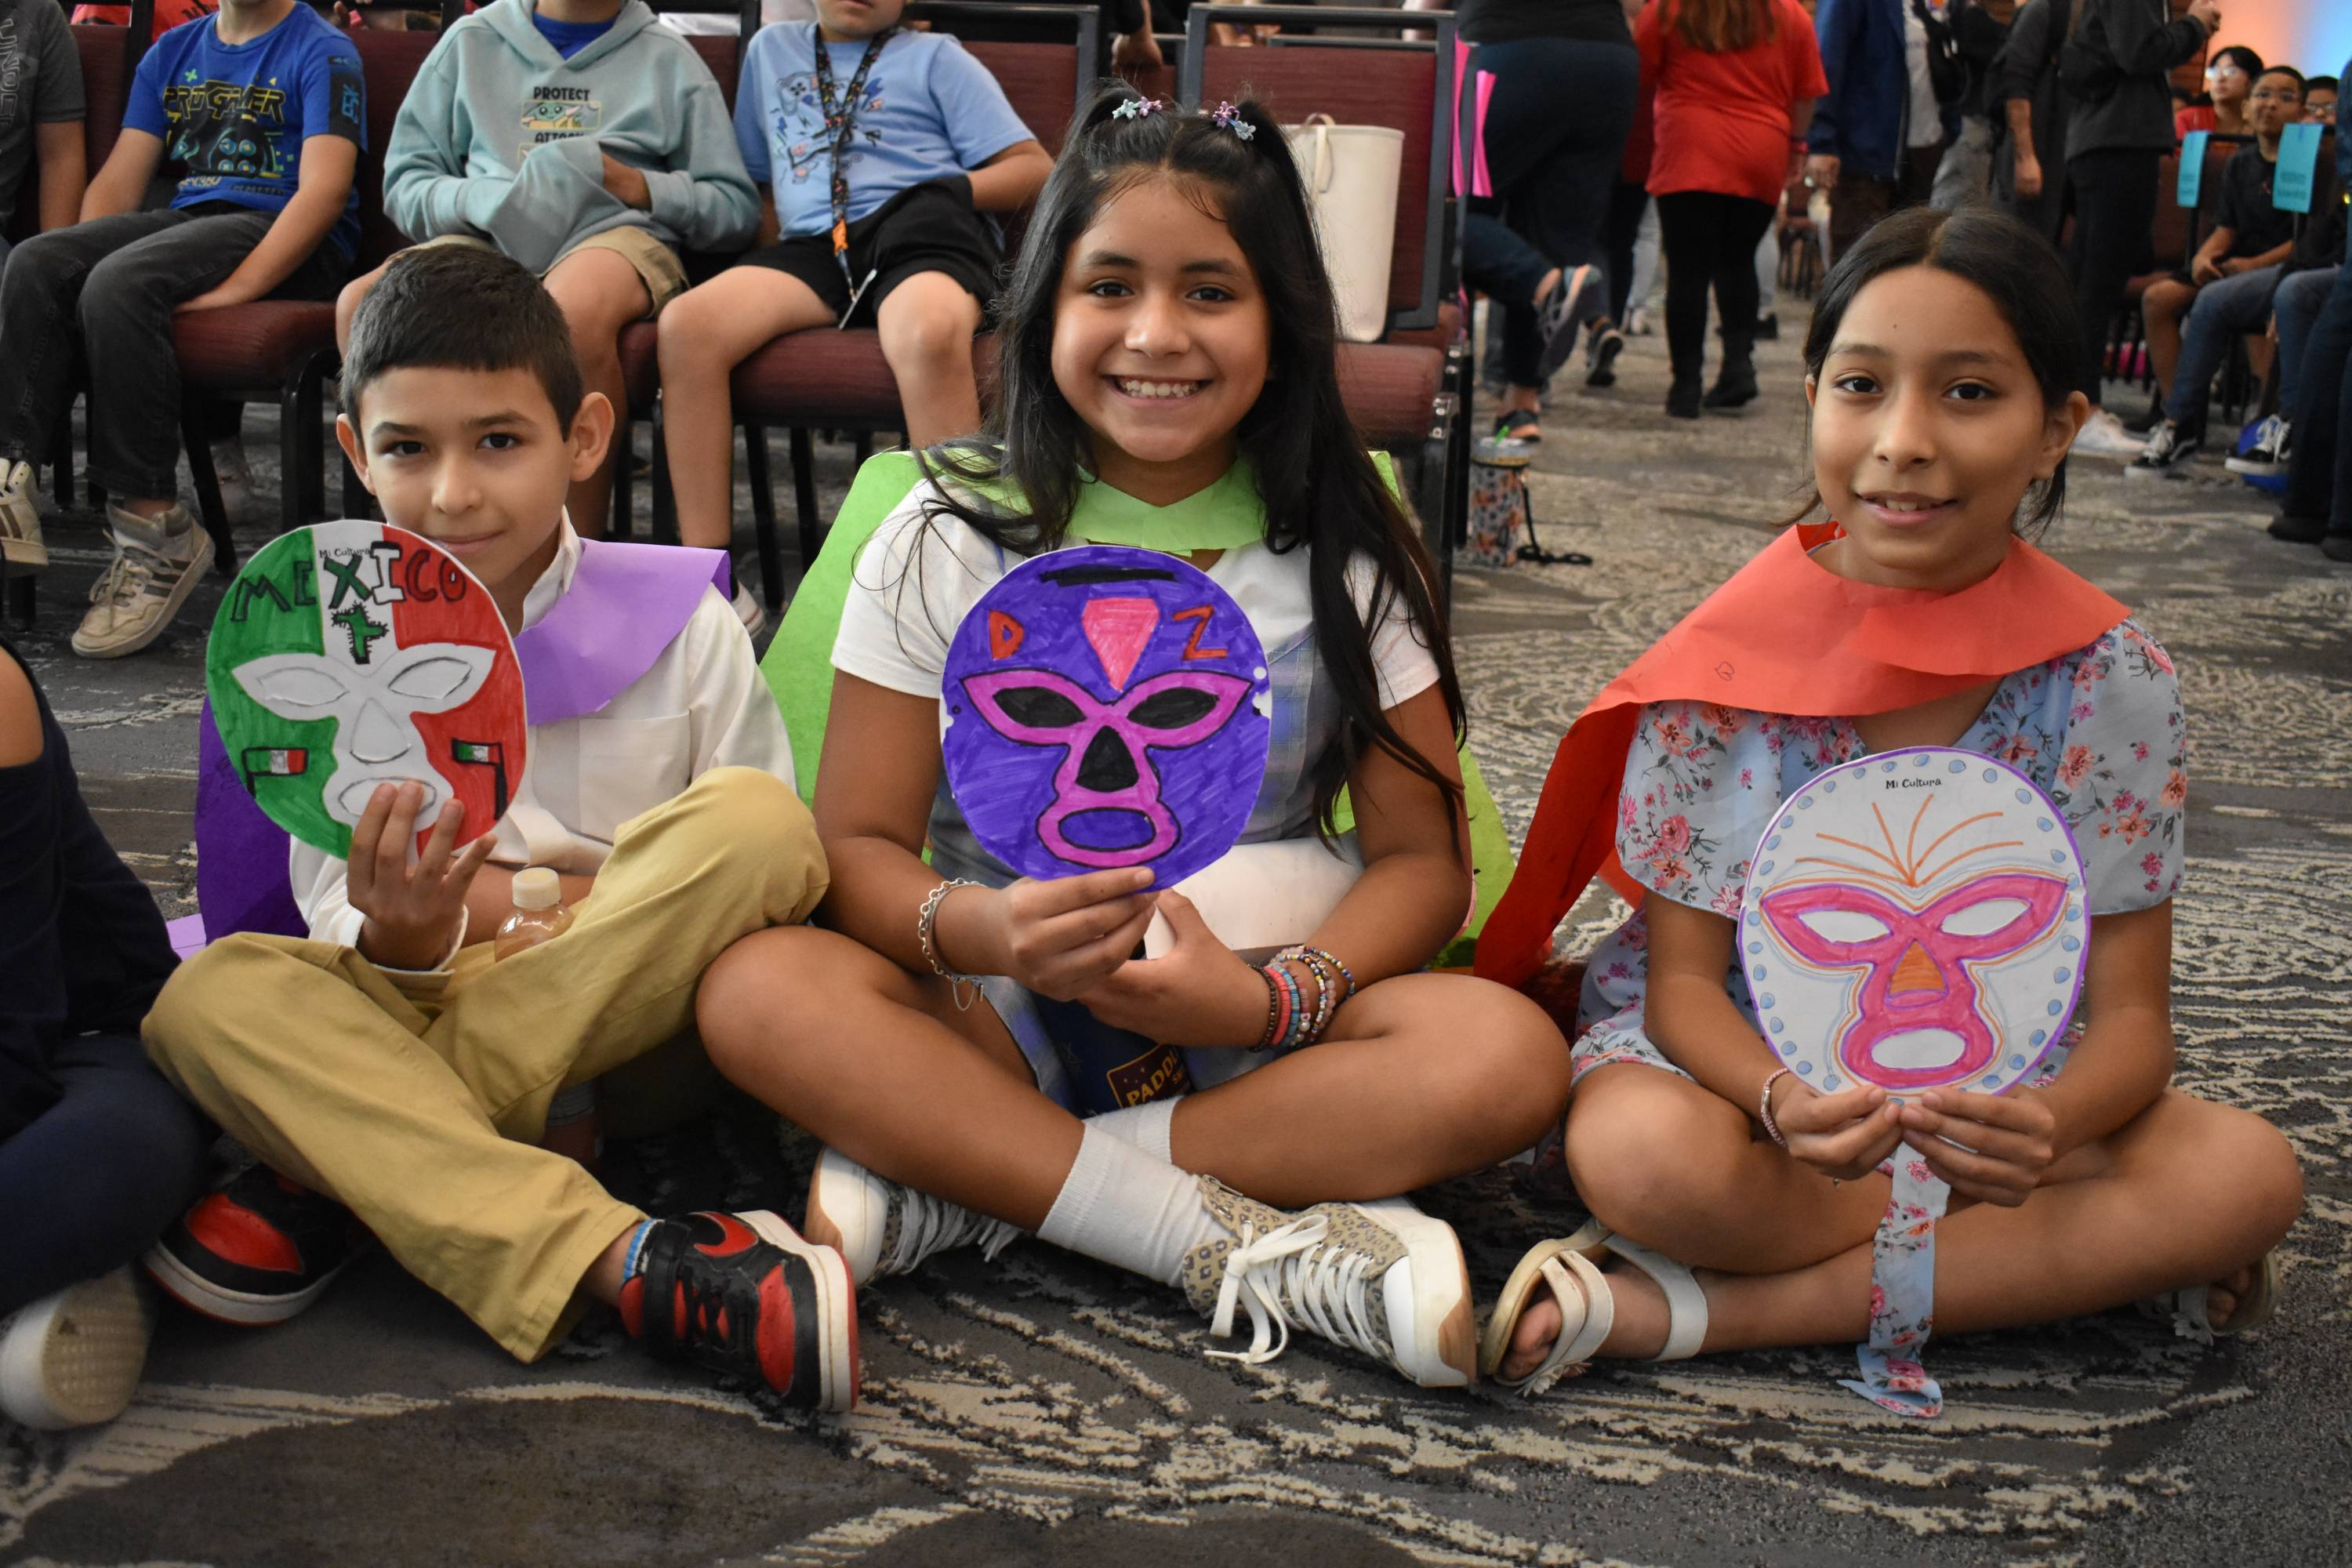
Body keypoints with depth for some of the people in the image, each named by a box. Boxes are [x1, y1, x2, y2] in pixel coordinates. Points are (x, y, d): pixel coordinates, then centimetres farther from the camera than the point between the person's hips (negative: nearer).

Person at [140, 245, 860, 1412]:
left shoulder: (679, 624, -1)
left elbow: (770, 874, -2)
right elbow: (337, 925, -2)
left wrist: (504, 896, -9)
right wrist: (402, 934, -26)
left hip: (628, 1016, 0)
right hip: (409, 1023, 1)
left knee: (755, 824, -28)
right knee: (211, 996, -28)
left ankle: (337, 1174, -22)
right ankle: (629, 1266, -41)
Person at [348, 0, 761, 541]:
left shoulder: (668, 58, 18)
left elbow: (737, 207, 12)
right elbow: (404, 182, 17)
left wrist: (642, 188, -5)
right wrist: (476, 198, -4)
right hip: (487, 234, 3)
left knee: (575, 313, -41)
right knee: (364, 304, -30)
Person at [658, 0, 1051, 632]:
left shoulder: (935, 57, 19)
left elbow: (1033, 168, 12)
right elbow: (757, 179, 34)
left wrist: (944, 189, -4)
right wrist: (773, 248, 13)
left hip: (923, 232, -3)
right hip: (814, 248, 4)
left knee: (930, 335, -40)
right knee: (686, 323, -27)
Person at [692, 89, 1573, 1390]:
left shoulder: (1342, 554, 1)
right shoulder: (950, 540, -1)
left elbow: (1421, 860, -2)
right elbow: (857, 850, -5)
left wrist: (1273, 1000, -22)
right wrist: (983, 930, -28)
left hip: (1251, 1038, 1)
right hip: (998, 1022, 0)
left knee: (1507, 1054, -28)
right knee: (760, 990, -29)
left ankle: (964, 1188, -23)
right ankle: (1237, 1245, -27)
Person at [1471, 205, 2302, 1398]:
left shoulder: (2107, 679, -9)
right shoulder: (1731, 660, -12)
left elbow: (2131, 1015, -9)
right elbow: (1684, 977, -12)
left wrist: (2041, 1123, -34)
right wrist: (1786, 1105, -35)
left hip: (1990, 1089, 4)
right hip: (1748, 1065, -3)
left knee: (2249, 1172, -27)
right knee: (1638, 1152, -36)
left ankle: (1695, 1311, -26)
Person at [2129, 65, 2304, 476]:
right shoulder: (2240, 163, 16)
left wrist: (2253, 264, -17)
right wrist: (2204, 257, -6)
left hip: (2292, 271, -7)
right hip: (2241, 266, 7)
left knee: (2213, 301, -33)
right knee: (2158, 297, -14)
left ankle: (2180, 426, -26)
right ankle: (2181, 422, -16)